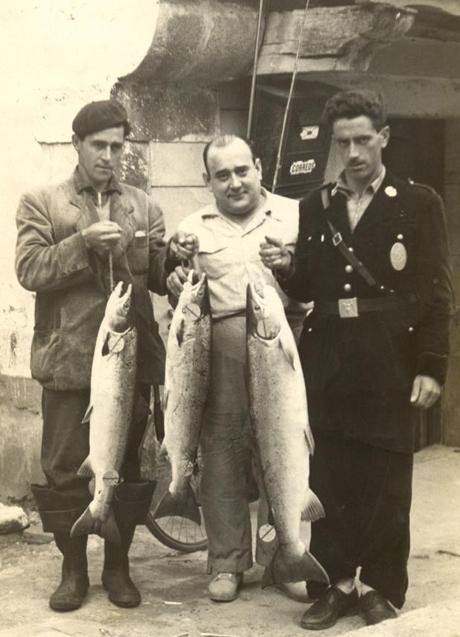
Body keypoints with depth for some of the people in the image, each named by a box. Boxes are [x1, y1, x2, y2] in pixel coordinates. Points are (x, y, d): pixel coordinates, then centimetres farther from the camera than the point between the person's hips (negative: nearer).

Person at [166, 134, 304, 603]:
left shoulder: (294, 214, 10)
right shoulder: (193, 228, 14)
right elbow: (177, 290, 16)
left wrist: (291, 264, -14)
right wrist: (176, 282, -5)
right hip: (219, 348, 1)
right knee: (222, 451, 1)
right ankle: (227, 562, 13)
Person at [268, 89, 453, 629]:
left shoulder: (418, 204, 1)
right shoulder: (315, 206, 11)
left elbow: (436, 291, -2)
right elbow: (304, 287, 11)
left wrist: (431, 367, -9)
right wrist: (280, 269, -11)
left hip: (389, 365, -3)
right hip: (326, 362, 3)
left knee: (385, 482, 4)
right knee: (328, 478, 7)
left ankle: (379, 586, 16)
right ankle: (334, 581, 19)